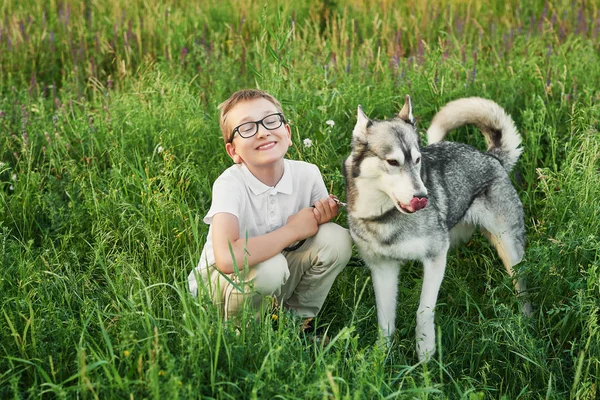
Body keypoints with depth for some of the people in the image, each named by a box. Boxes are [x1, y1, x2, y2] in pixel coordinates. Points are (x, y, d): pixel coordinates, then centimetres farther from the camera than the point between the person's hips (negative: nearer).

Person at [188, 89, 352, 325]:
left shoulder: (308, 174, -11)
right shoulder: (230, 184, -25)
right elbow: (227, 258, -41)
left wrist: (324, 215, -20)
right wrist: (293, 229, -29)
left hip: (278, 281, 5)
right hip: (219, 282, -5)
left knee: (337, 238, -16)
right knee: (269, 267, -36)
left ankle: (298, 318, 3)